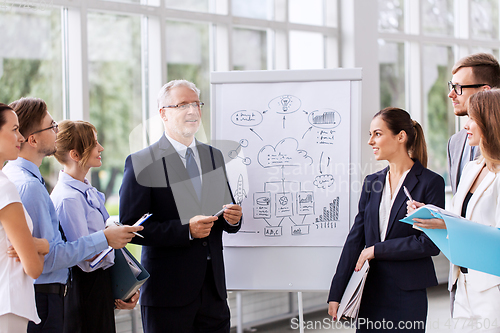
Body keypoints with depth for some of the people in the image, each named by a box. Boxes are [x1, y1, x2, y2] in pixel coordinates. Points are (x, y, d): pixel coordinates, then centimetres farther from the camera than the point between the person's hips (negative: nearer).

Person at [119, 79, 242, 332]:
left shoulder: (214, 156, 14)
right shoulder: (141, 163, -6)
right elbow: (130, 227, -13)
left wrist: (232, 218, -5)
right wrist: (185, 230, -21)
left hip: (213, 288, 5)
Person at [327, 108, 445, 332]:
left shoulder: (431, 183, -5)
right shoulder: (372, 182, 10)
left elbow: (431, 243, -11)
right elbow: (355, 238, 7)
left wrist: (377, 250, -11)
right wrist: (336, 294, 2)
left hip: (408, 295, -4)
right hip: (370, 292, 5)